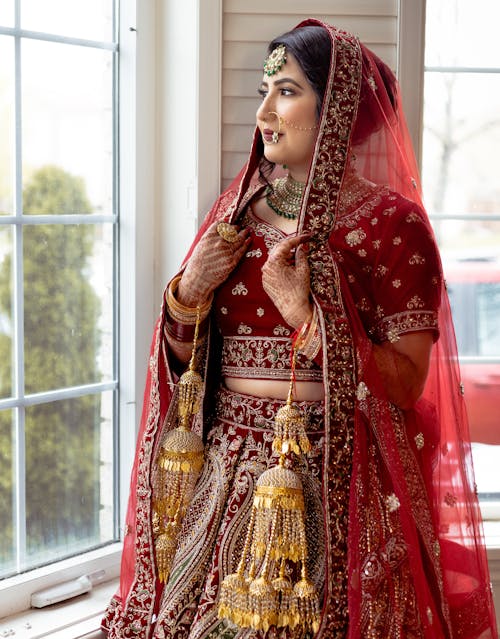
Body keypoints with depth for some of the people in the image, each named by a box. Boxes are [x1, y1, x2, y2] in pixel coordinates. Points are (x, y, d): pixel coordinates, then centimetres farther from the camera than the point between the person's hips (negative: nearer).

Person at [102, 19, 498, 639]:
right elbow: (184, 355, 13)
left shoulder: (390, 223, -8)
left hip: (333, 480, -5)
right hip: (224, 471, 5)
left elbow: (409, 383, -13)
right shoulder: (240, 208, 9)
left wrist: (305, 315, -20)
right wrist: (189, 292, -7)